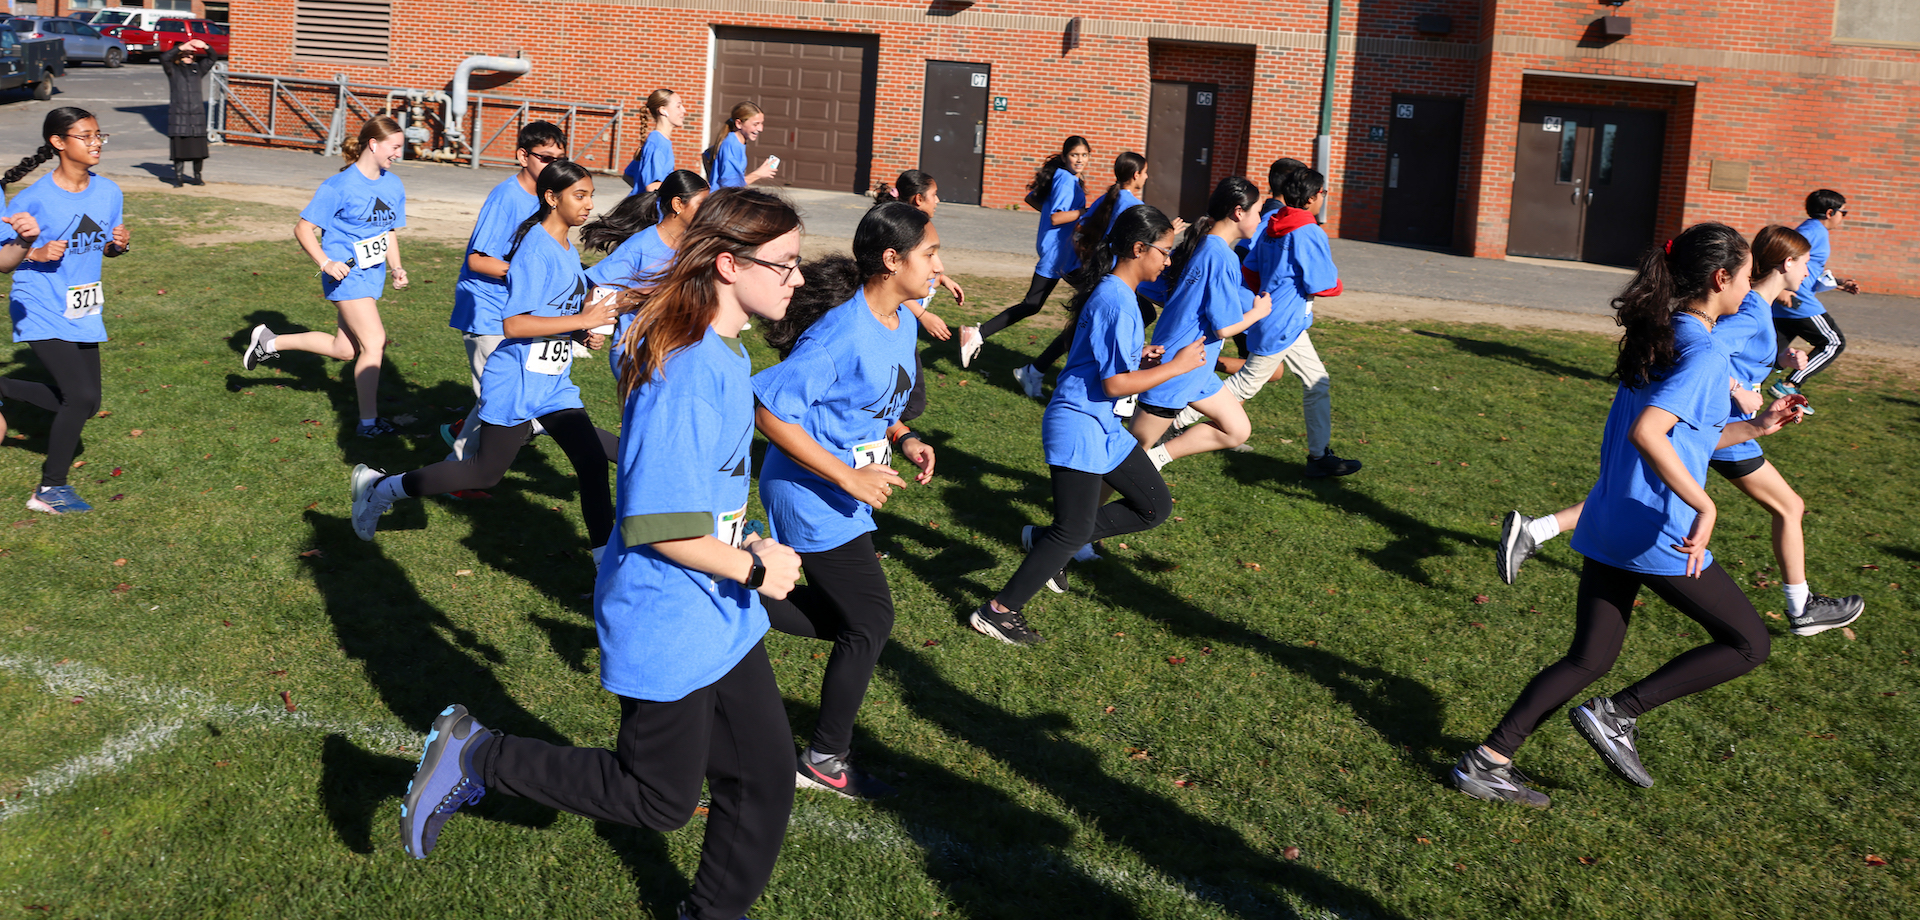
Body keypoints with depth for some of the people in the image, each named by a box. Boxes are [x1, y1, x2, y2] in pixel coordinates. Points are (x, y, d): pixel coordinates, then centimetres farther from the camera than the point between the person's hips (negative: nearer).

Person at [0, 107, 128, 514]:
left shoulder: (108, 191, 1)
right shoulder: (34, 199, -15)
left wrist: (120, 244, -8)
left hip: (84, 314, 7)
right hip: (41, 312, -6)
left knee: (83, 403, 9)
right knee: (81, 396, -13)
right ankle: (51, 490, 5)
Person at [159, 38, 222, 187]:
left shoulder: (198, 69, 15)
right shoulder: (173, 70, 8)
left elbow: (213, 58, 11)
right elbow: (165, 58, -10)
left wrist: (205, 47, -7)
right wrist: (181, 48, -15)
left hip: (197, 114, 2)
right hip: (178, 114, -2)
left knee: (198, 147, 0)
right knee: (179, 147, -3)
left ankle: (198, 176, 11)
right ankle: (178, 177, 4)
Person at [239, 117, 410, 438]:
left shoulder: (393, 186, 7)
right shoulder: (340, 186, -14)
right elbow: (303, 228, -10)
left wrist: (397, 269, 3)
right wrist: (325, 263, -22)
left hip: (372, 277, 8)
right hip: (346, 274, -8)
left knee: (344, 349, 12)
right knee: (375, 342, -13)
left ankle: (269, 342, 30)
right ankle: (368, 422, -4)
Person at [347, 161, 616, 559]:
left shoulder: (568, 252, 10)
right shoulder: (536, 249, -18)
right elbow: (513, 323, -27)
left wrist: (581, 335, 4)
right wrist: (582, 320, -25)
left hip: (554, 384, 8)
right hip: (516, 382, -8)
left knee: (593, 460, -1)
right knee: (486, 472, 1)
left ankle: (605, 557, 8)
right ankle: (378, 486, 17)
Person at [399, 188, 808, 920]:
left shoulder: (723, 352, 4)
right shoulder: (688, 372, -27)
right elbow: (658, 526, -27)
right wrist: (754, 568, -19)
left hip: (723, 615, 9)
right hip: (667, 626, -9)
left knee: (765, 776, 14)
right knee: (661, 799, 8)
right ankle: (479, 757, 17)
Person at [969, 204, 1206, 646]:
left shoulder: (1115, 293, 11)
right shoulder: (1115, 302, -21)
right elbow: (1115, 384, -22)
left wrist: (1140, 356, 7)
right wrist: (1176, 365, -14)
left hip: (1104, 427, 10)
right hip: (1079, 427, -10)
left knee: (1155, 507, 12)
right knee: (1074, 532, -6)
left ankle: (1045, 542, 18)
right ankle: (998, 612, 6)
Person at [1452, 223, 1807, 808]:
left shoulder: (1657, 339, 14)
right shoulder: (1704, 354, -14)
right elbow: (1647, 434, -29)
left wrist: (1755, 427, 24)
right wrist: (1704, 507, -25)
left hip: (1608, 526, 9)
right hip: (1659, 534, -9)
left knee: (1589, 659, 15)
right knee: (1748, 643, 9)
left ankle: (1487, 761, 9)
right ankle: (1618, 714, 2)